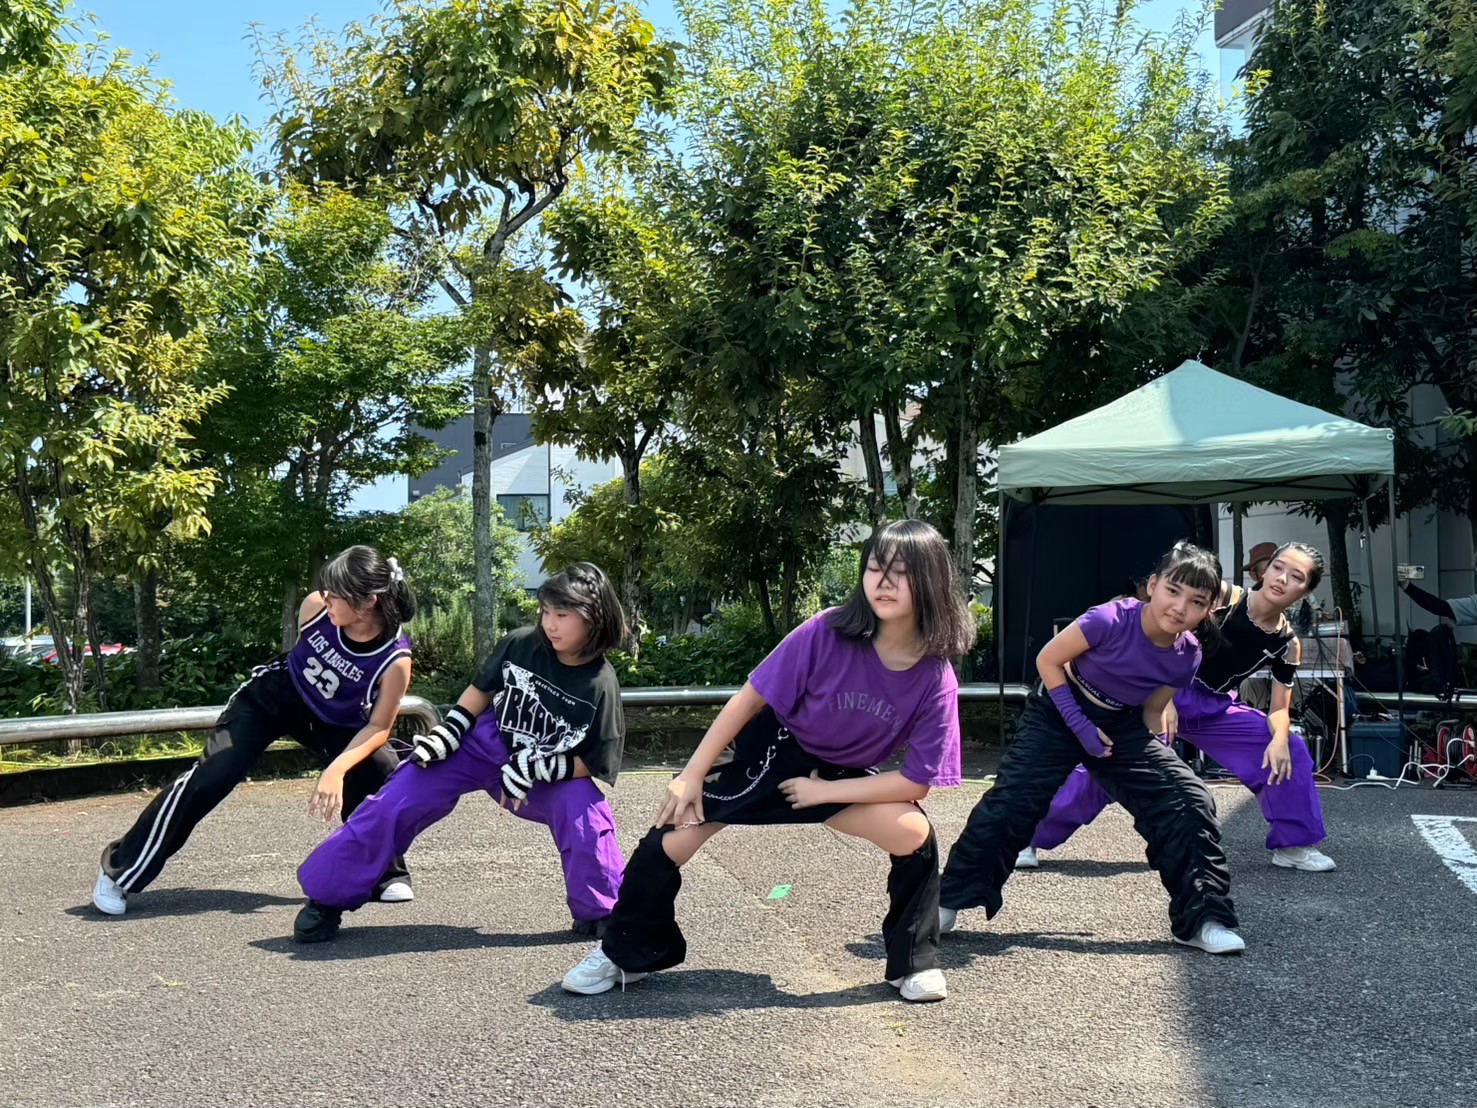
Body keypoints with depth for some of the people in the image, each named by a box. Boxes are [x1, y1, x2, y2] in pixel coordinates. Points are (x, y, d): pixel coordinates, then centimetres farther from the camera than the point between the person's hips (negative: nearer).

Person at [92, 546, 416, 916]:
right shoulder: (315, 607, -26)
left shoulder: (394, 659, -32)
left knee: (384, 776, -17)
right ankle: (121, 871, 1)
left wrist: (336, 769, -35)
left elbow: (378, 727, -23)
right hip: (275, 694, 1)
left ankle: (387, 875, 8)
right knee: (210, 777, -11)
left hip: (334, 723, 0)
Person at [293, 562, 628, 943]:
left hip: (549, 773, -2)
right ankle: (327, 895, 6)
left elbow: (594, 763, -17)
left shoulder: (600, 686, -22)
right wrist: (447, 734, -7)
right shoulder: (520, 644, -16)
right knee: (396, 800, -9)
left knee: (583, 809, -29)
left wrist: (537, 767, -27)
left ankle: (600, 914, -5)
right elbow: (481, 689, 2)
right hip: (485, 743, 2)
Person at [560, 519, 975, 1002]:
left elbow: (915, 782, -16)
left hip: (843, 777, 1)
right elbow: (751, 697, -18)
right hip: (772, 750, -1)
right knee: (676, 831, -10)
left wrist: (824, 791, -17)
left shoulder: (936, 681, -22)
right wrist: (692, 774, -15)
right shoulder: (827, 632, -27)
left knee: (914, 833, -22)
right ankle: (625, 953, 17)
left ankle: (915, 964, 4)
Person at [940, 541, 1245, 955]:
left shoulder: (1187, 656, -13)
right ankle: (948, 902, 1)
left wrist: (1156, 760, -5)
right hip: (1059, 713, -4)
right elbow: (1048, 660, -16)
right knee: (1011, 802, -15)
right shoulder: (1111, 620, -29)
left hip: (1121, 726, 5)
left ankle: (1201, 919, 6)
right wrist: (1080, 726, -19)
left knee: (1190, 801, -7)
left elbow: (1152, 709, 5)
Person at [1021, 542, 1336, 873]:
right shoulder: (1221, 598, -16)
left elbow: (1280, 709, 2)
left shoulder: (1287, 644, -3)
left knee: (1290, 753, -3)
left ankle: (1293, 844, 16)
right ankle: (1029, 837, -12)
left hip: (1217, 710, 5)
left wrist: (1279, 738, -21)